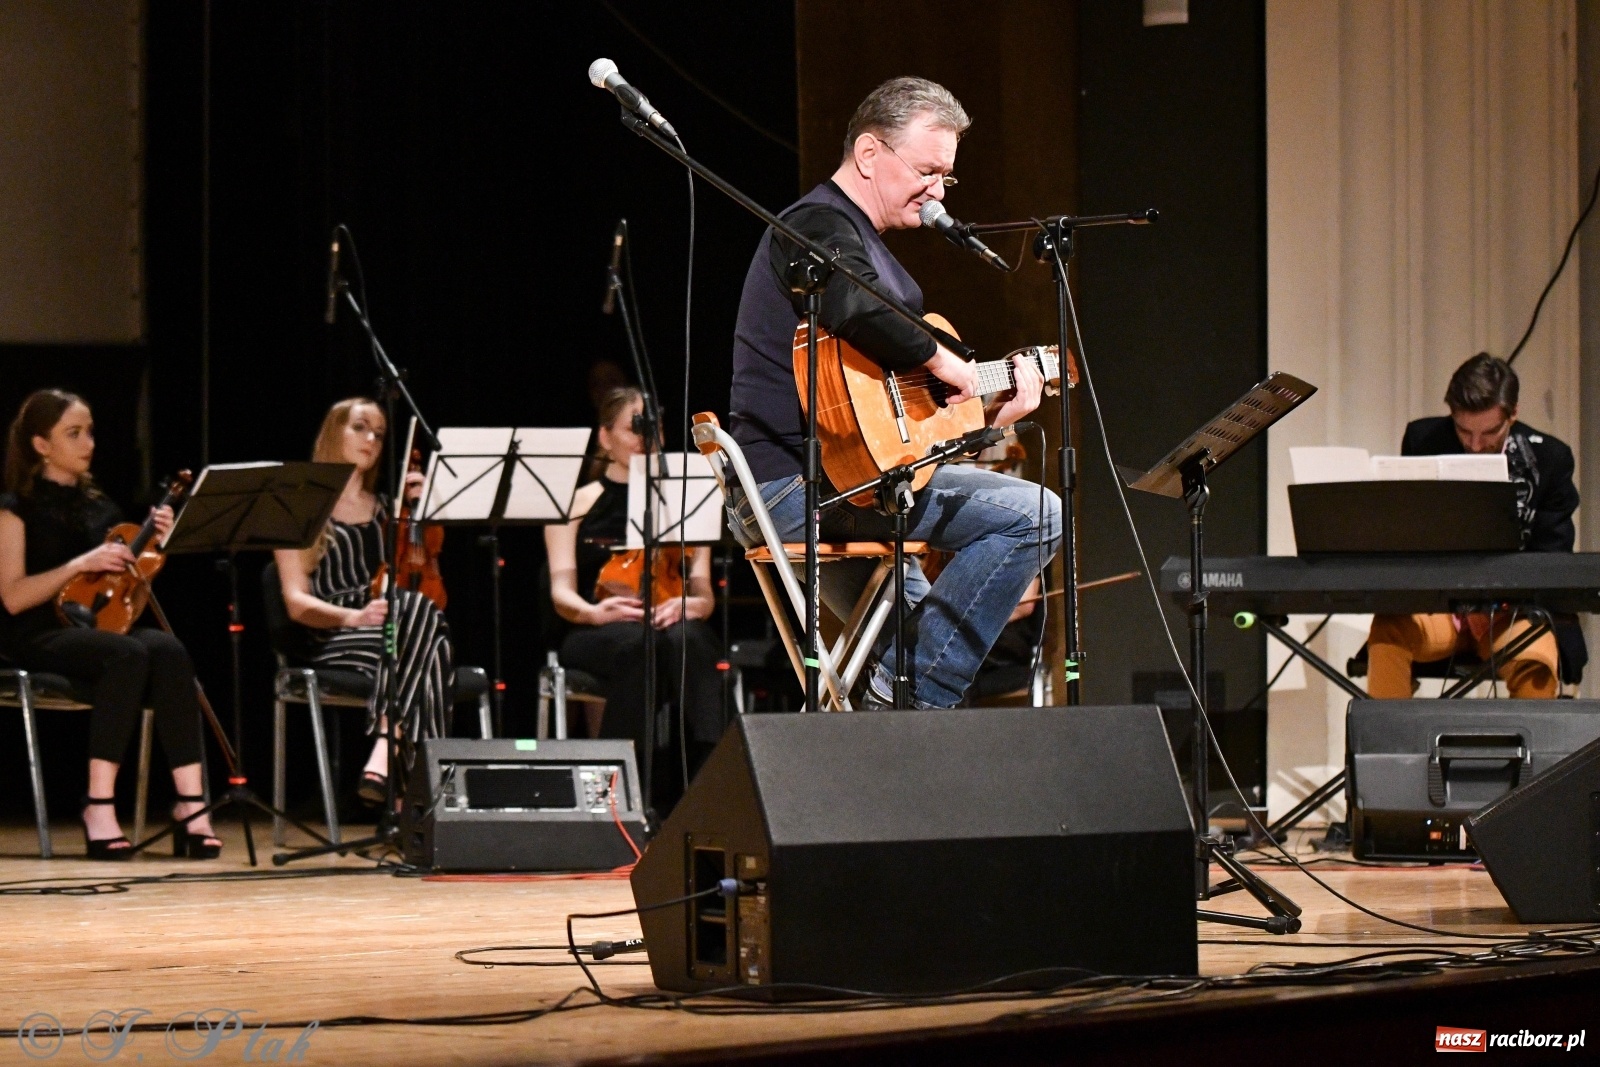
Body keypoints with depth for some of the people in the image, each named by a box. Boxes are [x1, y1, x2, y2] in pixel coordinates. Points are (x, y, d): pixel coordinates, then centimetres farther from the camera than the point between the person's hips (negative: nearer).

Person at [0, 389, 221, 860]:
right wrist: (80, 564, -20)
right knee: (128, 653, -37)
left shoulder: (98, 505, 18)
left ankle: (190, 803, -39)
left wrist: (155, 544, 1)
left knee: (169, 650, -30)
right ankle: (99, 806, -37)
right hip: (41, 637, -5)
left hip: (103, 624, 5)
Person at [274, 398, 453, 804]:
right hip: (331, 639, -4)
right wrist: (353, 616, -20)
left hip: (389, 629, 4)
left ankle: (385, 754, -47)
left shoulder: (383, 509, 27)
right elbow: (296, 602, 1)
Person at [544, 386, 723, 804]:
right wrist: (595, 611, -27)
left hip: (669, 625, 2)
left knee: (684, 640, -37)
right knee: (637, 643, -39)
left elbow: (703, 593, 5)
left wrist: (688, 605, -21)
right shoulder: (577, 502, 11)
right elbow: (562, 592, -2)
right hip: (596, 635, -2)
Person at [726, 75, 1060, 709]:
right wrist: (942, 361, -21)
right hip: (798, 483, -12)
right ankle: (913, 703, -17)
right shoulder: (820, 223, -9)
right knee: (1033, 514, -19)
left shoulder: (863, 240, 25)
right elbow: (854, 307, -34)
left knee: (916, 625, 30)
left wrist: (993, 415, 15)